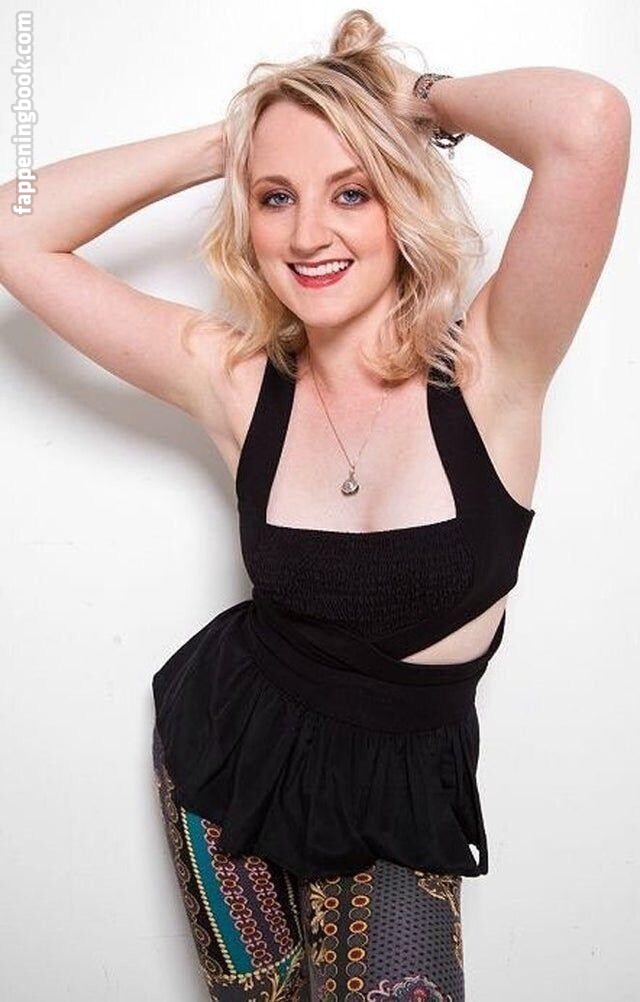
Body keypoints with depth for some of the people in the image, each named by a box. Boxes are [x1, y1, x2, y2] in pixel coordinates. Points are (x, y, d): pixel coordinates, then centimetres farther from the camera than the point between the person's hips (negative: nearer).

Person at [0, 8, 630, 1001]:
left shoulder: (489, 367, -20)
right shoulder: (232, 378, -13)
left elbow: (590, 124, -36)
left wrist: (425, 97, -16)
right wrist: (225, 140, -12)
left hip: (399, 791, -1)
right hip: (226, 752, 2)